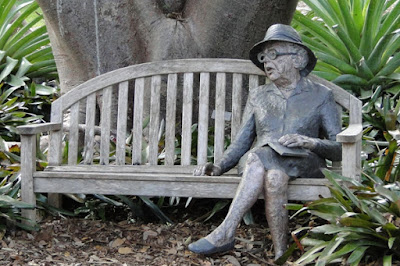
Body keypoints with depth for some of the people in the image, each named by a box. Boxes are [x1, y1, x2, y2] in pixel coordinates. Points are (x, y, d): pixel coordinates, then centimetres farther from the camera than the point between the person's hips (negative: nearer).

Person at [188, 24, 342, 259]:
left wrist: (309, 142, -14)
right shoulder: (258, 96, 20)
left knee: (259, 157, -37)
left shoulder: (321, 95, 11)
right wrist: (219, 167, -5)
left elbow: (339, 148, 6)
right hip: (256, 162, 2)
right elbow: (242, 141, 14)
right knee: (274, 176, -38)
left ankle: (225, 233, -36)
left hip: (304, 165, -2)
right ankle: (282, 254, -39)